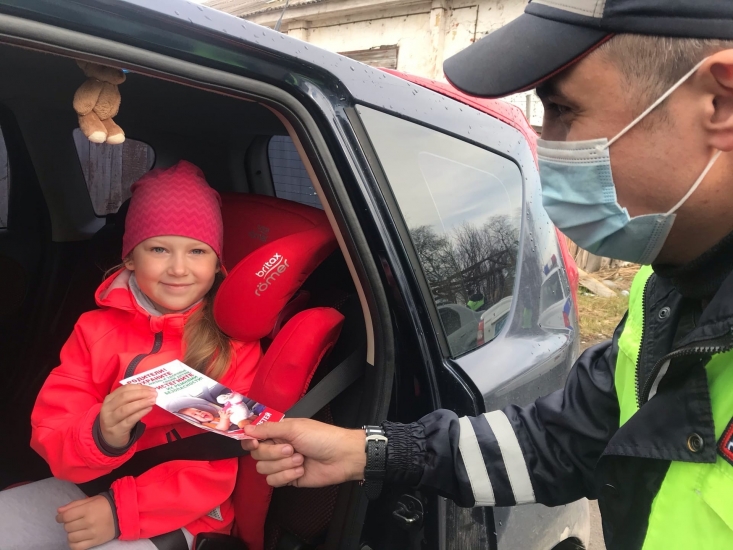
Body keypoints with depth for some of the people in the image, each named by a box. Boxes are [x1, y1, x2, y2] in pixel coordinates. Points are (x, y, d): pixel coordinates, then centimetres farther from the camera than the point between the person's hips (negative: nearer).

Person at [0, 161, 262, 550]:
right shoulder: (97, 326, 1)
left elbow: (220, 466, -10)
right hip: (92, 488, 4)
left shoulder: (235, 341, -9)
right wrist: (101, 435, -27)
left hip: (181, 515, -3)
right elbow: (49, 438, -5)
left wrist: (121, 511, -19)